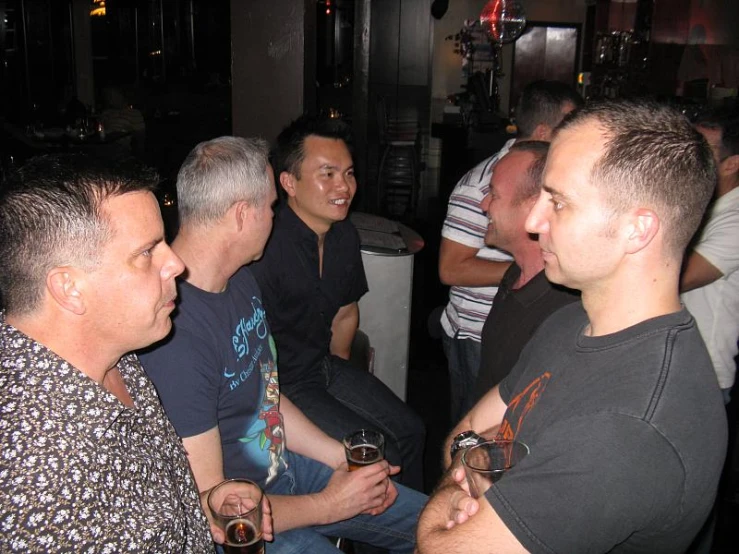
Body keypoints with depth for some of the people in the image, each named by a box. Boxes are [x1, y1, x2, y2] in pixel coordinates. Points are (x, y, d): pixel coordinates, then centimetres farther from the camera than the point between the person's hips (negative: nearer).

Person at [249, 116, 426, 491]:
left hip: (327, 366, 8)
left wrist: (338, 368, 16)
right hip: (280, 384, -8)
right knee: (381, 455, -12)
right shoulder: (266, 249, -28)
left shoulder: (345, 236, -1)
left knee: (410, 431, 9)